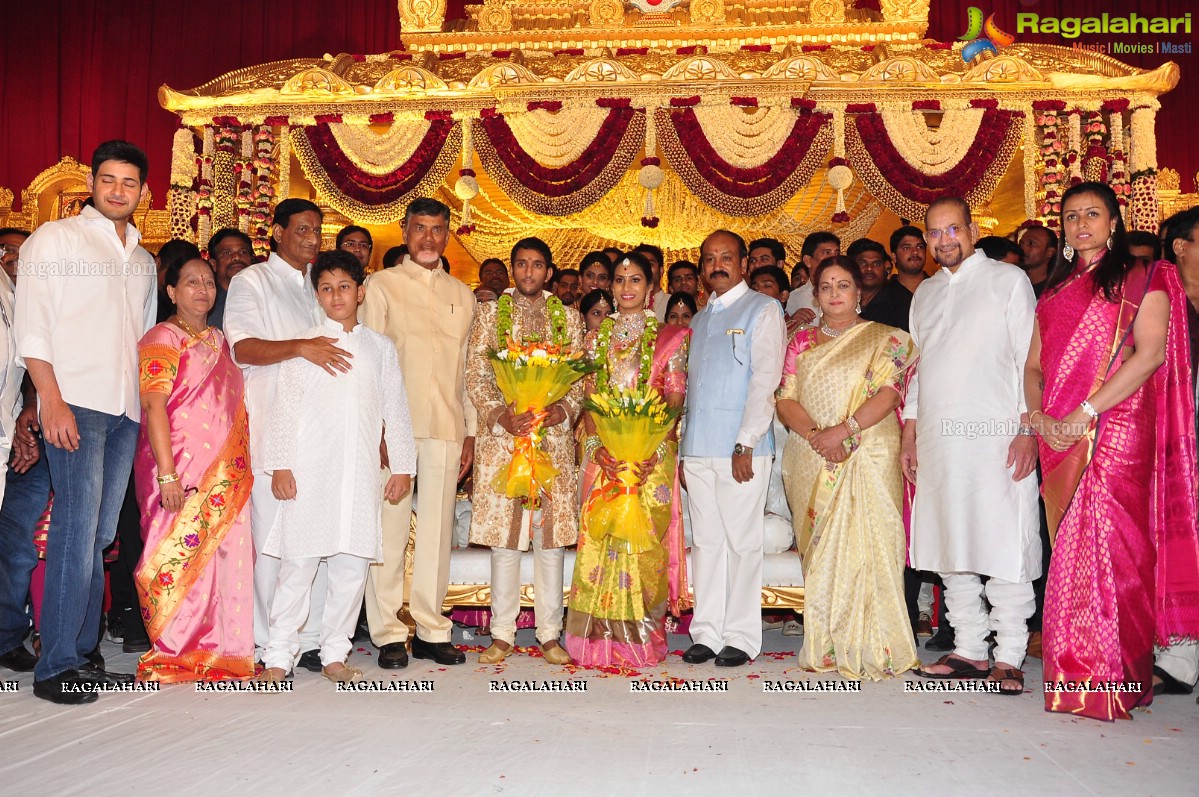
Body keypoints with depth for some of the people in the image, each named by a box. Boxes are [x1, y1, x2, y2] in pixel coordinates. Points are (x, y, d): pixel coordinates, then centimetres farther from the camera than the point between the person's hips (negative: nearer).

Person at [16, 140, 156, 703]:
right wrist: (52, 401, -13)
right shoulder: (54, 239, 5)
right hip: (75, 403, -5)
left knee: (100, 536, 6)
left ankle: (81, 656, 13)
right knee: (76, 530, -12)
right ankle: (55, 667, -6)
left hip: (126, 411, 6)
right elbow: (31, 326, -3)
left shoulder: (143, 261, 21)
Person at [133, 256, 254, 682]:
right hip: (181, 473, -6)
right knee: (180, 557, -4)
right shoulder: (162, 339, -2)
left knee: (226, 558, 3)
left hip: (227, 472, 6)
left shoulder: (220, 340, 18)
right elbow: (154, 407, -10)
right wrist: (167, 473, -17)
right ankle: (172, 656, 7)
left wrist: (243, 465, 13)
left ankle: (217, 650, 12)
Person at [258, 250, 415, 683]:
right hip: (309, 471, -2)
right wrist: (280, 464, -4)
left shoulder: (380, 347, 13)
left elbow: (395, 410, 12)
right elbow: (285, 407, 4)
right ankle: (279, 655, 7)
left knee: (352, 565, 3)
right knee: (298, 562, -2)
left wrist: (403, 466, 7)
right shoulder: (304, 343, 7)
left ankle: (334, 653, 14)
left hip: (360, 473, 2)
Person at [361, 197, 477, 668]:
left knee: (437, 529, 6)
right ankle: (389, 634, 8)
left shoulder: (462, 295, 17)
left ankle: (431, 631, 14)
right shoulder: (381, 285, 5)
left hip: (446, 427, 3)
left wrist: (470, 431, 13)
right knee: (390, 529, -2)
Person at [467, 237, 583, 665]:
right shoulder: (490, 314, 10)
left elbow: (580, 377, 9)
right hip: (501, 436, -1)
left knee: (552, 534, 1)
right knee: (503, 535, 0)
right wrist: (500, 413, -12)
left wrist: (563, 411, -10)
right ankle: (502, 633, 9)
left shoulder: (568, 317, 13)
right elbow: (475, 374, 3)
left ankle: (550, 633, 10)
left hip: (554, 437, 1)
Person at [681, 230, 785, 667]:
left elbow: (766, 379, -8)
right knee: (705, 541, 8)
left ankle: (740, 638, 7)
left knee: (741, 541, -2)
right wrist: (683, 449, 14)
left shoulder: (763, 310, 1)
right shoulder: (700, 319, 20)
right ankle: (706, 633, 14)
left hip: (741, 449, -6)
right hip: (698, 448, 6)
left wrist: (745, 444, -15)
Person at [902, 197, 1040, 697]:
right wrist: (909, 435, 15)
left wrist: (1028, 429, -11)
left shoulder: (1008, 280, 4)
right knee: (950, 547, 6)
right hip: (937, 437, 5)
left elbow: (1029, 358, -3)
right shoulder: (925, 293, 19)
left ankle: (1009, 657, 1)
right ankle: (969, 650, 14)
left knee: (1003, 547, -6)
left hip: (996, 434, -5)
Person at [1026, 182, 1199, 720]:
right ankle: (1071, 673, 13)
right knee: (1070, 550, 6)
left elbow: (1151, 353, -11)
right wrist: (1040, 418, -4)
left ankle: (1112, 680, 1)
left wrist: (1083, 414, -16)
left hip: (1115, 431, -5)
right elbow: (1034, 365, 15)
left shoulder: (1142, 280, 3)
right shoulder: (1055, 291, 19)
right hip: (1060, 438, 5)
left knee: (1108, 546, -8)